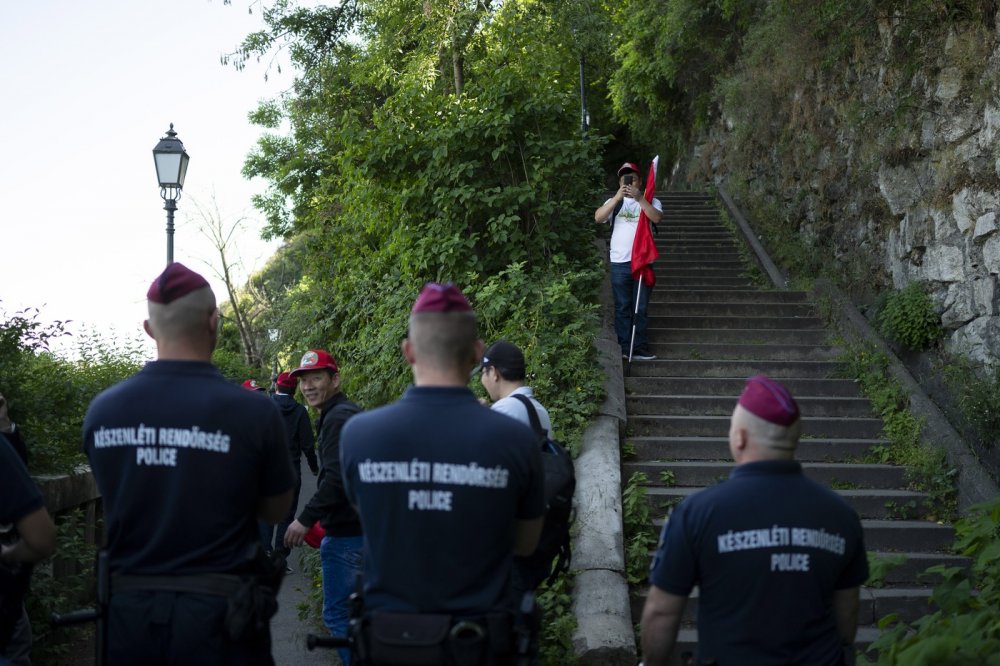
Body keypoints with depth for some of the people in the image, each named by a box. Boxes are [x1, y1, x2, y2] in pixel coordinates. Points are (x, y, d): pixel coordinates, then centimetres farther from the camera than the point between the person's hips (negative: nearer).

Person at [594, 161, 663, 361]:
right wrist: (617, 198, -17)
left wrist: (639, 198, -22)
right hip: (620, 262, 0)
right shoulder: (614, 202, 11)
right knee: (622, 307, 2)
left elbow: (656, 218, -12)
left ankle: (640, 348, 7)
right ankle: (624, 348, 6)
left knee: (641, 307, 3)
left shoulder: (650, 201, 9)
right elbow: (598, 217, -8)